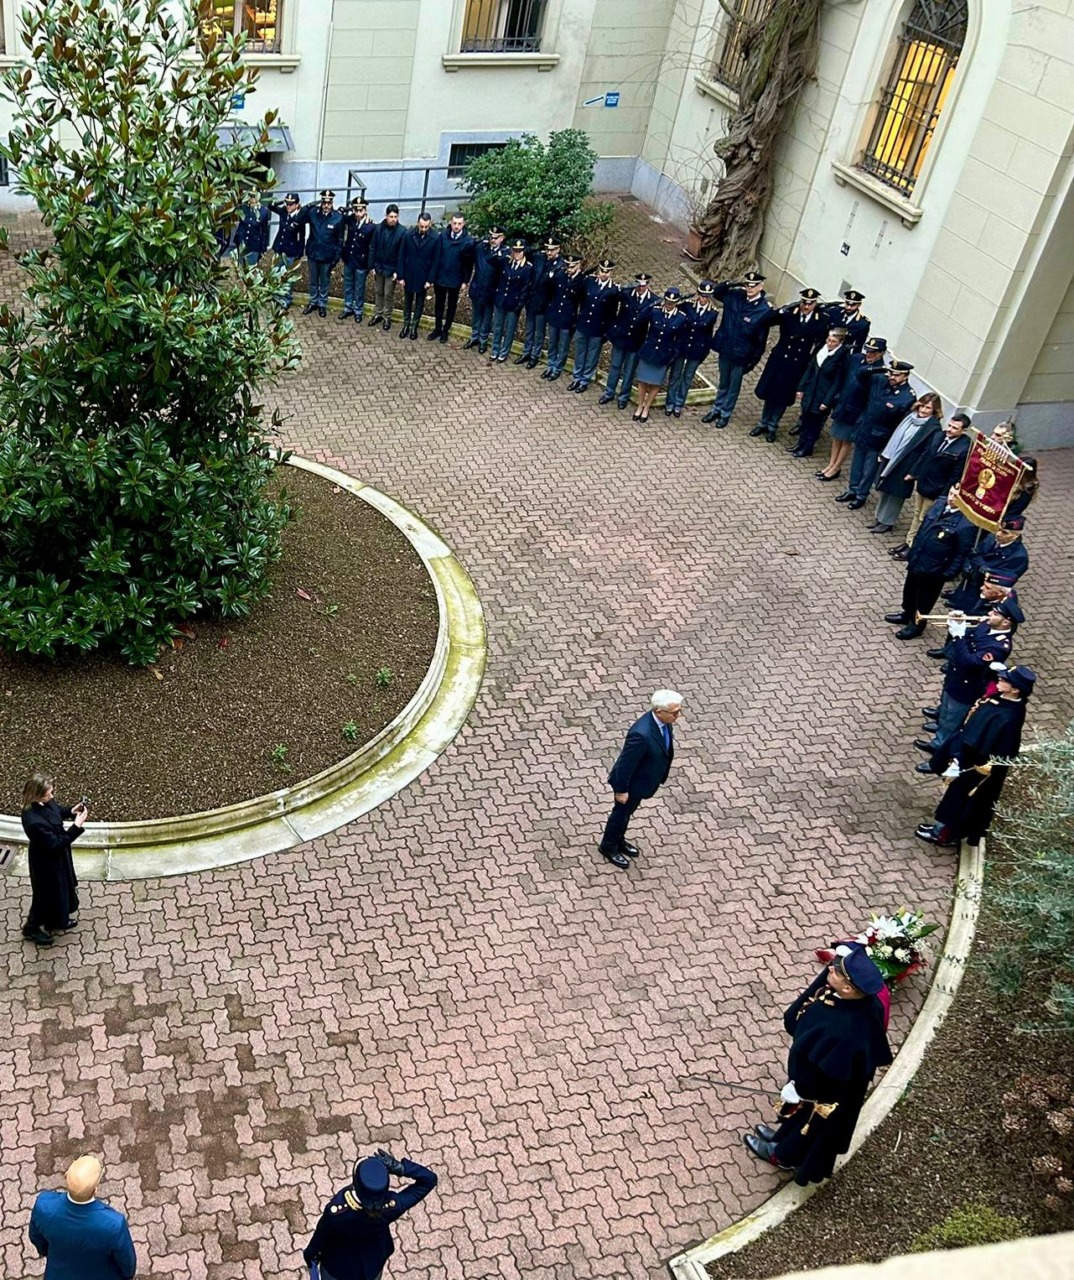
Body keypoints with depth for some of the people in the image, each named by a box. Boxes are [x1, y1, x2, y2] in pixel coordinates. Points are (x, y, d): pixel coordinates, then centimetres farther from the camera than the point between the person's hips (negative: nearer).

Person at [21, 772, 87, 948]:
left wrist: (70, 811, -10)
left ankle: (56, 921, 52)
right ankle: (31, 928, 42)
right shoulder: (34, 820, -41)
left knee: (61, 889, 28)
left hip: (57, 856, 8)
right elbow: (55, 843, -31)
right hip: (46, 861, -8)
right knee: (47, 894, 16)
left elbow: (56, 810, 9)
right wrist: (77, 826, -32)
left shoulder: (45, 803, -16)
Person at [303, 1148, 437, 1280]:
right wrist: (400, 1168, -42)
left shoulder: (336, 1212, -43)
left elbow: (320, 1238, -20)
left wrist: (310, 1254, 2)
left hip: (338, 1266, -1)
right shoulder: (392, 1206, -38)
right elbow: (429, 1179, -29)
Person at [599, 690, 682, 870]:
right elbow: (625, 764, -30)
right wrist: (621, 790, -18)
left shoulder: (661, 720, -15)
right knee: (620, 813, 19)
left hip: (643, 778, 8)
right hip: (633, 782, -8)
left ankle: (618, 840, 53)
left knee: (627, 812, 30)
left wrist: (659, 777, 17)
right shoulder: (641, 734, -42)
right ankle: (609, 846, 44)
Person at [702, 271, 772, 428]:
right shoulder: (735, 296, -8)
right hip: (725, 349, 4)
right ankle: (717, 409, 39)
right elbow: (716, 293, 8)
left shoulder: (764, 309, -19)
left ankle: (725, 414, 30)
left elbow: (761, 338, -13)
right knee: (723, 382, 23)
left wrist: (754, 360, -10)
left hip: (741, 355, -4)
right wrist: (729, 284, -11)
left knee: (733, 386, 14)